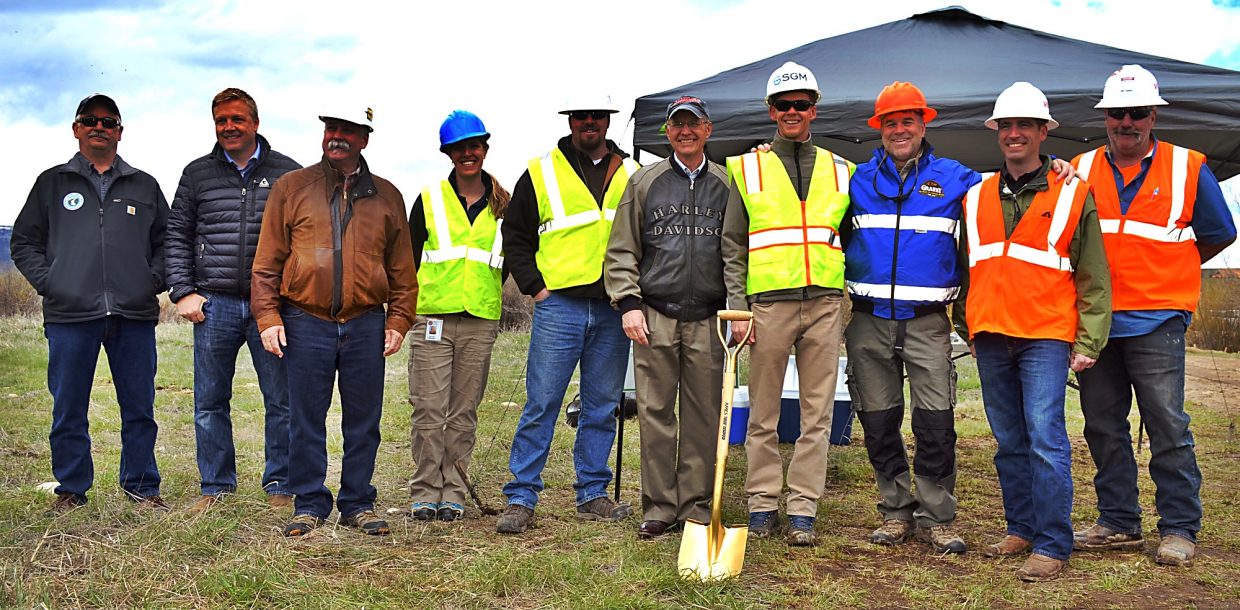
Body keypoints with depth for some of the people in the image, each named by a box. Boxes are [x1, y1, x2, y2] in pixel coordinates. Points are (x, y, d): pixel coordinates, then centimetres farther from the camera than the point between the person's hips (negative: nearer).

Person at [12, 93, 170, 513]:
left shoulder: (144, 186, 16)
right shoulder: (52, 183, 13)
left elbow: (166, 241, 19)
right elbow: (24, 242, 13)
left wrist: (154, 280, 2)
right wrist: (47, 283, -1)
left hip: (134, 314, 1)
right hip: (70, 314, -1)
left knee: (139, 408, 3)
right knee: (69, 411, 3)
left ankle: (141, 486, 14)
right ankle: (71, 490, 14)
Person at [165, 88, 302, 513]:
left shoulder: (287, 173, 6)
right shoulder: (197, 174, 10)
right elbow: (177, 236, 12)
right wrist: (183, 292, 2)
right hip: (214, 305, 2)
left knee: (282, 401, 3)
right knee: (210, 403, 7)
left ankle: (281, 487, 14)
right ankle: (216, 487, 19)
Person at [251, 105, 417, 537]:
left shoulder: (386, 197, 12)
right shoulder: (291, 188, 7)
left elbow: (402, 270, 13)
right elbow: (267, 262, 5)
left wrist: (398, 321, 4)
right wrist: (268, 317, -4)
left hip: (366, 325, 1)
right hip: (306, 323, -1)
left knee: (363, 421, 6)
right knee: (306, 421, 3)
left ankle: (358, 504, 18)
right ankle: (309, 506, 14)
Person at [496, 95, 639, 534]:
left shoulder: (631, 175, 13)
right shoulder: (542, 173, 5)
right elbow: (515, 237, 8)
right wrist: (535, 286, -2)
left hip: (613, 310, 3)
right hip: (559, 305, -3)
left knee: (602, 407, 9)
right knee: (541, 404, -4)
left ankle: (593, 495, 18)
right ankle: (521, 498, 2)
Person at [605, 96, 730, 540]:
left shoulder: (726, 185, 11)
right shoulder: (644, 182, 10)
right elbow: (622, 250, 8)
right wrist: (628, 303, -3)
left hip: (707, 320, 0)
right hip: (655, 317, 0)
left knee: (704, 417, 3)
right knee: (655, 414, 0)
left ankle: (697, 508, 12)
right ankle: (659, 508, 9)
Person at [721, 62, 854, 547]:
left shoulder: (840, 171, 14)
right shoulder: (748, 169, 9)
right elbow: (732, 247, 6)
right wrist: (737, 307, -2)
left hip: (824, 303, 2)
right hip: (768, 302, -1)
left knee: (817, 414, 2)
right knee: (763, 414, 4)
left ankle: (802, 509, 9)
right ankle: (763, 503, 14)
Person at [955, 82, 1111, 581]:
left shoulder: (1072, 195, 3)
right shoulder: (976, 197, 14)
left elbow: (1093, 278, 2)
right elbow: (965, 269, 20)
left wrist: (1088, 341, -4)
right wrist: (965, 323, 15)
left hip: (1045, 337, -4)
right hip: (990, 337, 4)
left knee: (1045, 438, -10)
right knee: (1009, 441, 10)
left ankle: (1052, 545, -5)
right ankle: (1021, 529, 21)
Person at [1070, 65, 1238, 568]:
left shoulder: (1187, 169, 3)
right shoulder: (1080, 171, 9)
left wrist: (1161, 270, 11)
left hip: (1155, 323, -3)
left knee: (1168, 428, -3)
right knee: (1103, 427, 9)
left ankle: (1179, 530, 7)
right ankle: (1118, 522, 19)